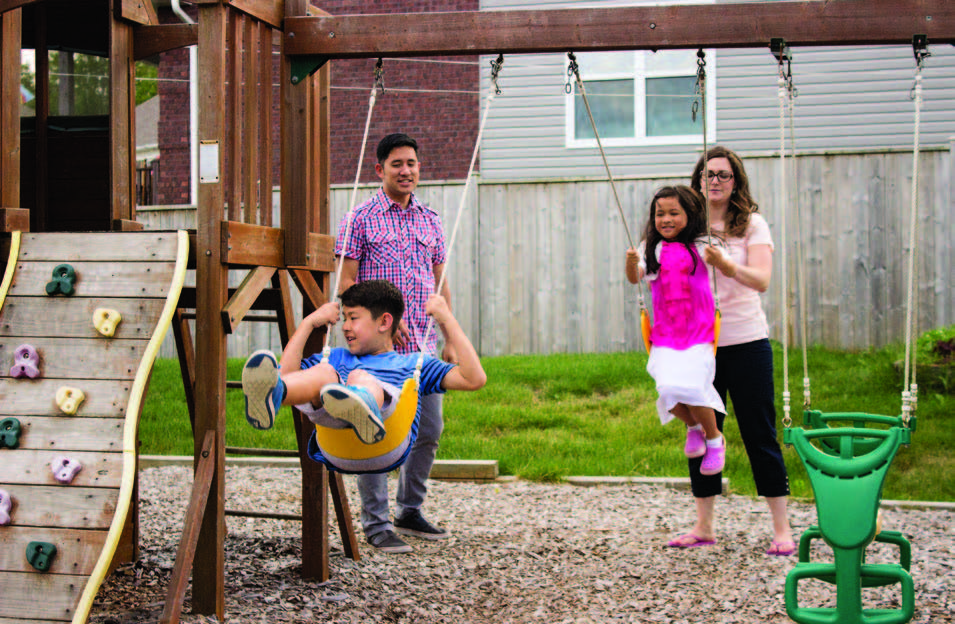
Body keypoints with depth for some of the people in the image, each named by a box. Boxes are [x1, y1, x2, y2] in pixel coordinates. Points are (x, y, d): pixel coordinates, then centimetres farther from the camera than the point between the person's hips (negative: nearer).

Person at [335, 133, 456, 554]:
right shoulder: (361, 218, -1)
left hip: (423, 344, 5)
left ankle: (410, 512, 24)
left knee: (429, 429, 8)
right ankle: (376, 523, 5)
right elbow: (346, 282, -5)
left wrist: (450, 340, 10)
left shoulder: (430, 221, 14)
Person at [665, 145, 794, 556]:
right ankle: (704, 526, 19)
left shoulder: (752, 225, -2)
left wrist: (727, 265, -32)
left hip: (745, 341, -3)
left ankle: (782, 529, 7)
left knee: (760, 434, -1)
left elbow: (761, 280, -15)